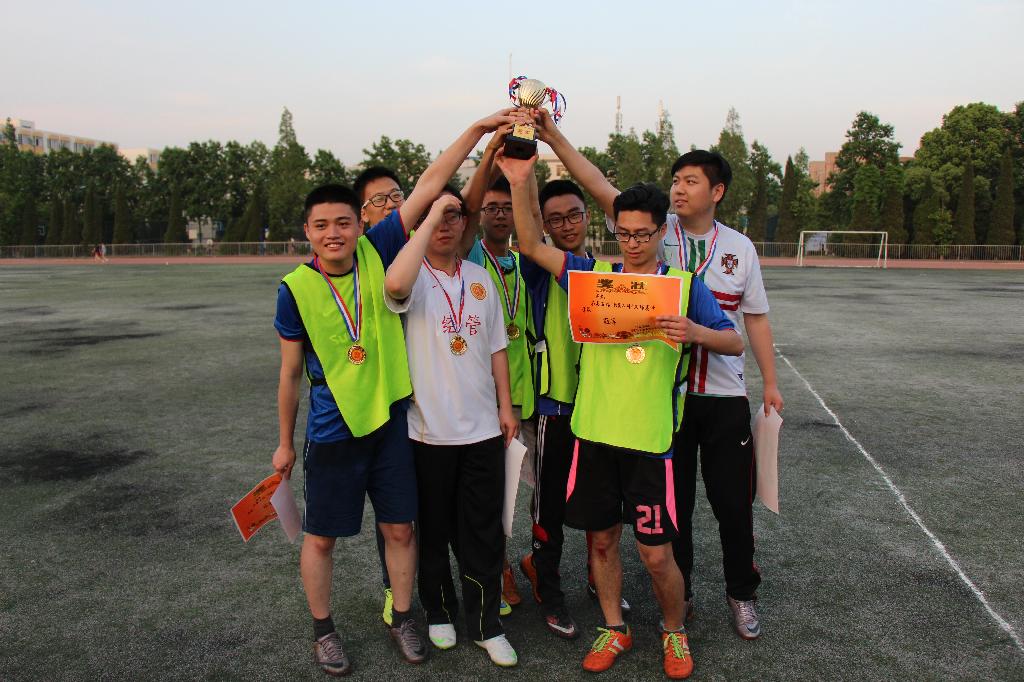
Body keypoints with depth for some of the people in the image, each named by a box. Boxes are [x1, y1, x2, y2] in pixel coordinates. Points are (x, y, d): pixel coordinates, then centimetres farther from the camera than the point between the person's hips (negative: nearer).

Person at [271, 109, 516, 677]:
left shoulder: (376, 251, -6)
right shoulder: (295, 289, -9)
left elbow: (429, 186, -8)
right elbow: (291, 373, 0)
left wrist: (478, 129, -11)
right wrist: (285, 443, 7)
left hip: (390, 418, 2)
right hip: (332, 431, -1)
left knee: (400, 527, 12)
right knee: (321, 537, 11)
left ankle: (402, 618, 34)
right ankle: (323, 629, 34)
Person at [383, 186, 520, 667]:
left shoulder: (480, 278, 9)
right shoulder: (414, 276, -7)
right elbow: (395, 284, -34)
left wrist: (506, 406, 8)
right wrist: (430, 216, -27)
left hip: (483, 428, 4)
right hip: (429, 429, -3)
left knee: (484, 532, 9)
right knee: (434, 529, 13)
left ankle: (486, 624, 23)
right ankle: (439, 612, 34)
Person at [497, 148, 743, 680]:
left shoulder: (684, 284, 2)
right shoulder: (594, 275, 5)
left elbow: (735, 342, 0)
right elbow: (531, 245, -1)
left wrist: (696, 332, -21)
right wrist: (520, 184, -14)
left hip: (650, 437, -2)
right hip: (594, 431, 2)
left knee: (656, 552, 3)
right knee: (602, 539, 14)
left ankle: (673, 631, 30)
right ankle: (614, 629, 35)